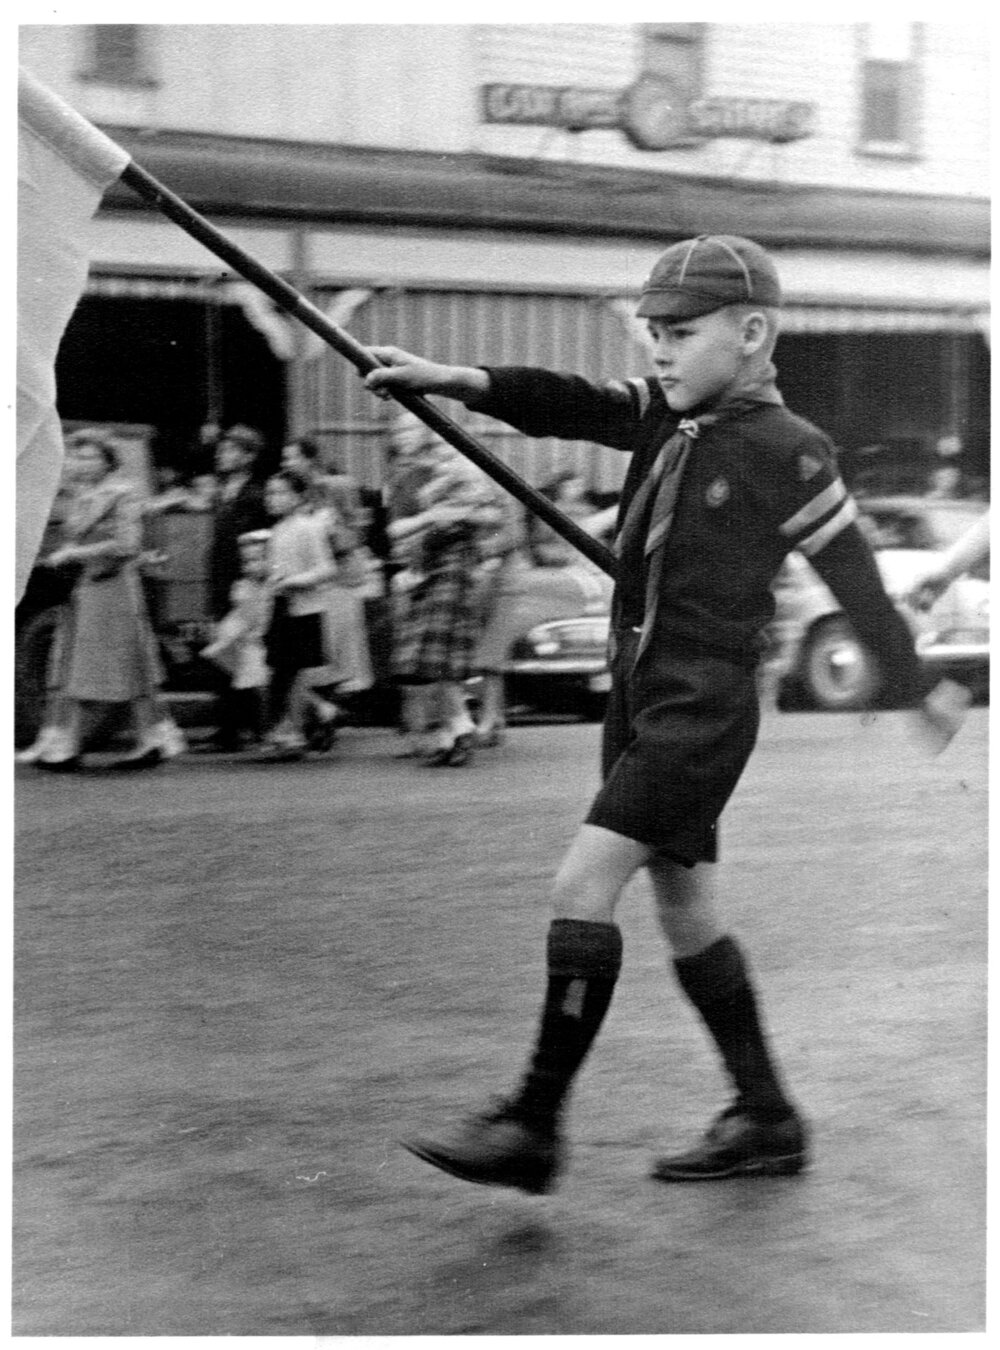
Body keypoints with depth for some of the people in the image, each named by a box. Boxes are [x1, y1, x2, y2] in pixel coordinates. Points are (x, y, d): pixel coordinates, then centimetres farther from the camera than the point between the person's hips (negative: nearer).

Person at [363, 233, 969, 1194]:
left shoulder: (785, 450, -11)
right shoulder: (660, 415, 8)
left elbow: (853, 575, -5)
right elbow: (564, 405, -5)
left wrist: (919, 689, 2)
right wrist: (453, 380, -21)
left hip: (704, 706, -8)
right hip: (639, 692, 8)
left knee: (585, 881, -15)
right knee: (684, 908, 12)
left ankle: (534, 1124, -10)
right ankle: (766, 1120, 23)